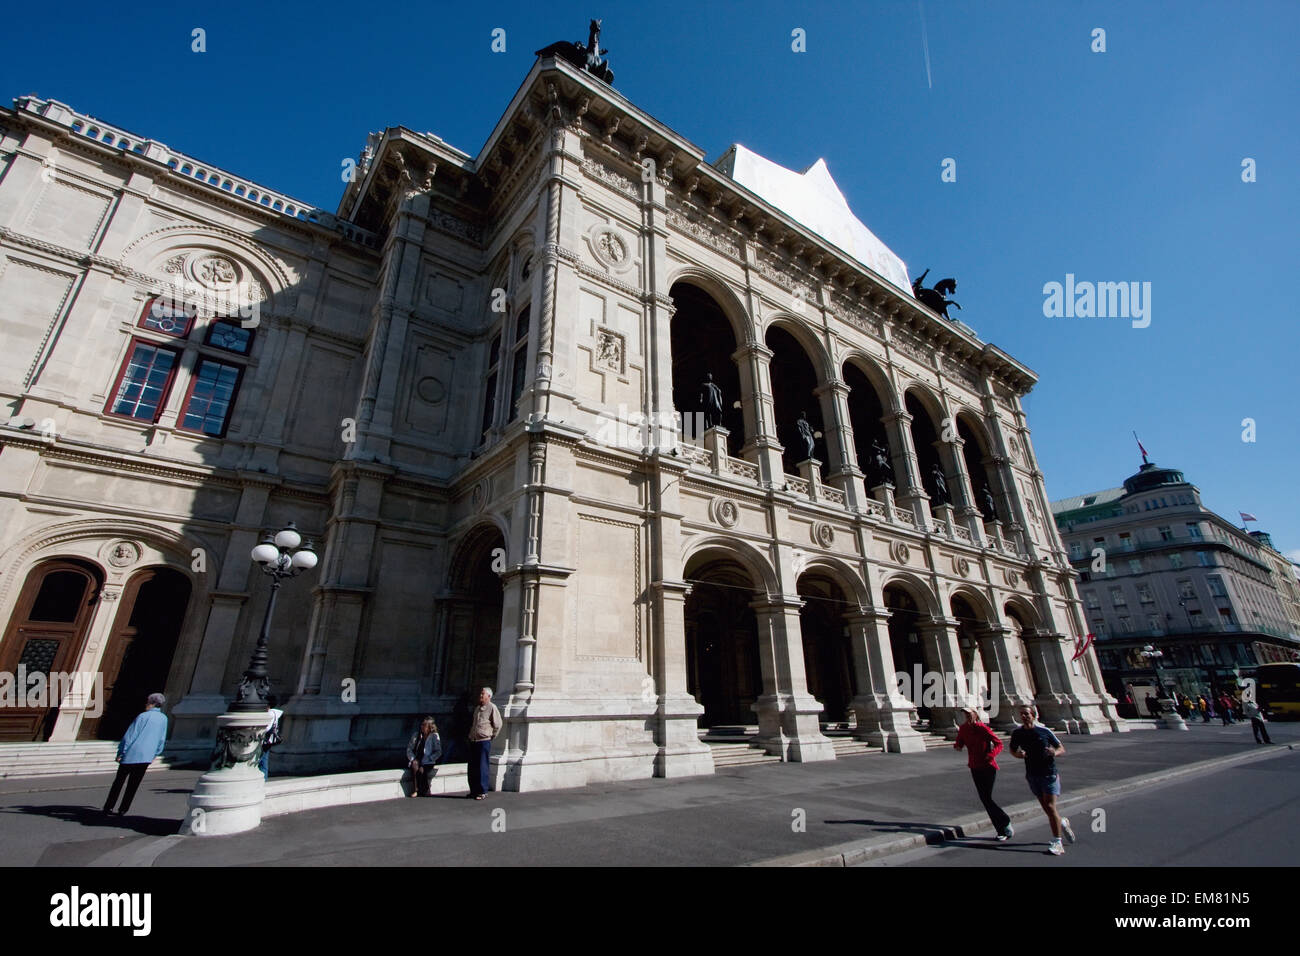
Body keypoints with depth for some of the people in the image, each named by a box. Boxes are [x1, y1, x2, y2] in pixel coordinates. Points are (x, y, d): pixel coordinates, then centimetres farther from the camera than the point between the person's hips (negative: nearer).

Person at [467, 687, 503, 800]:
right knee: (472, 768, 11)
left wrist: (491, 736, -1)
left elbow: (498, 725, -7)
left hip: (484, 742, -7)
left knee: (482, 768, -2)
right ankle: (474, 790, 23)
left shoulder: (492, 708, -7)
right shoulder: (477, 708, 16)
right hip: (473, 741, 7)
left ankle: (482, 792, 6)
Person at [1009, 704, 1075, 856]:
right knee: (1047, 809, 11)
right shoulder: (1017, 733, -2)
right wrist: (1018, 754, -11)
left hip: (1049, 773, -3)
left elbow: (1062, 749, 2)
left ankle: (1057, 843, 3)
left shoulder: (1045, 731, -8)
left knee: (1050, 807, -9)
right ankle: (1063, 823, 42)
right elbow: (1012, 750, 12)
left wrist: (1055, 753, -19)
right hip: (1032, 775, 3)